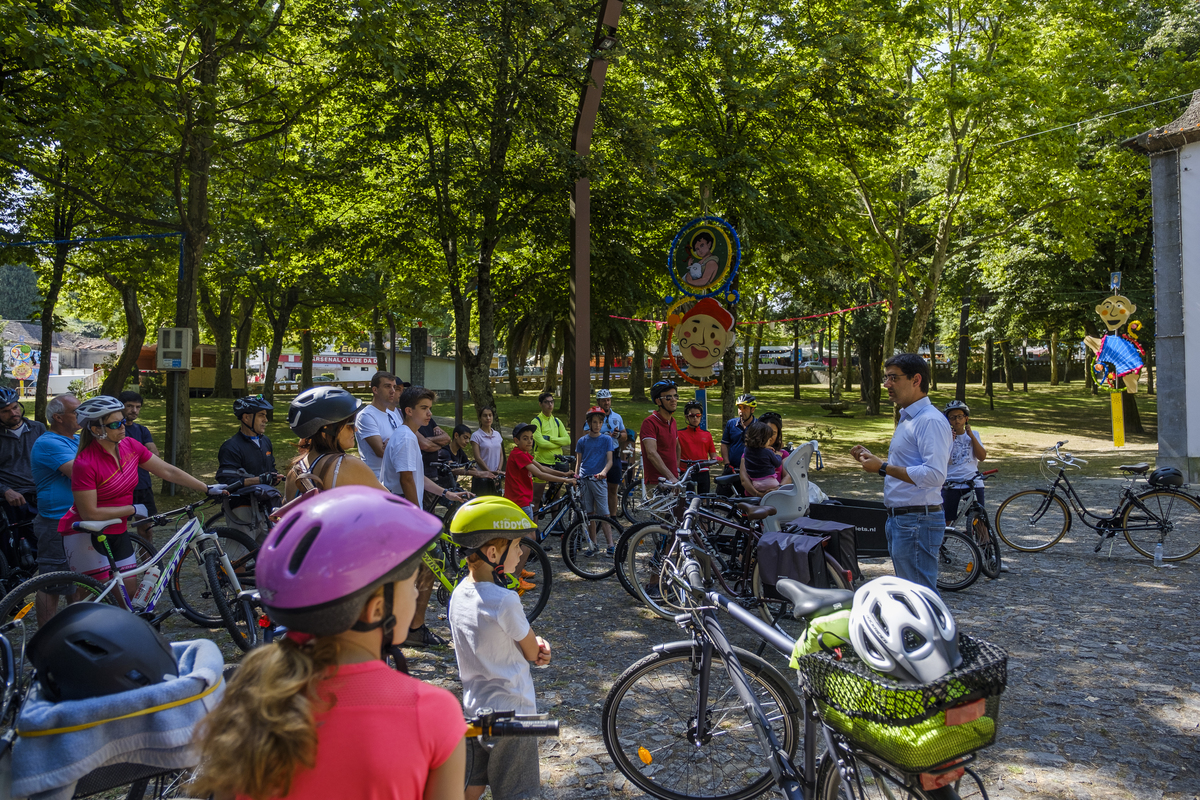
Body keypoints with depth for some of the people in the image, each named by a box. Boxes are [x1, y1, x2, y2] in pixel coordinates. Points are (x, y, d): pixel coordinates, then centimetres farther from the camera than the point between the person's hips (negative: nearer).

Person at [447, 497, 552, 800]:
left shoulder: (458, 593, -3)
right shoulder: (505, 601, -27)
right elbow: (532, 653, -16)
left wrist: (537, 646, -8)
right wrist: (538, 646, 6)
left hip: (473, 707, 7)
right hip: (511, 711, -7)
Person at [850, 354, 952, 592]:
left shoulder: (931, 420, -16)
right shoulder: (907, 419, 17)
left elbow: (934, 475, -27)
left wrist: (884, 468, -21)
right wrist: (873, 460, 12)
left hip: (918, 522, -11)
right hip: (899, 519, 11)